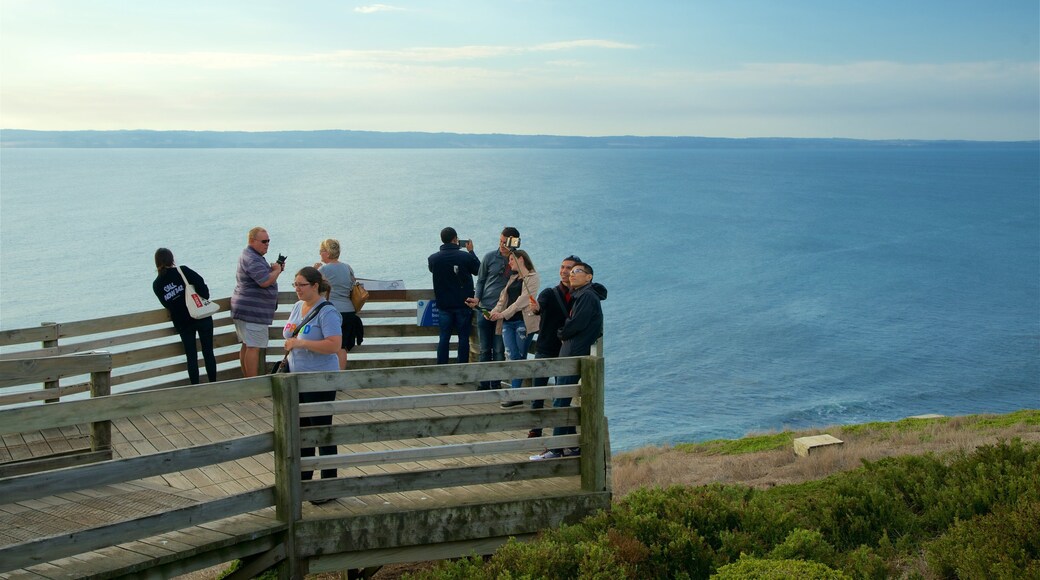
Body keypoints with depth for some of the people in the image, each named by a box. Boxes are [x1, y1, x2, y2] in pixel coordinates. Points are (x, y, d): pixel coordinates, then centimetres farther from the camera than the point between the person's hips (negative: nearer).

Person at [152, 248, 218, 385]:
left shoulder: (156, 285, 2)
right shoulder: (183, 271, -8)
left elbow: (167, 304, 6)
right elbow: (201, 284, -16)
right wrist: (204, 299, 1)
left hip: (182, 323, 2)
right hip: (202, 317, -2)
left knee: (191, 356, 10)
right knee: (208, 352, 8)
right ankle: (213, 384, 11)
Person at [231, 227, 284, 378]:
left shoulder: (248, 256, 19)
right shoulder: (252, 259, -17)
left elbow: (261, 276, 26)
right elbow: (265, 282, -27)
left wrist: (274, 269, 9)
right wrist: (277, 270, -9)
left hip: (243, 309, 11)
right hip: (252, 311, -11)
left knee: (246, 345, 13)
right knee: (254, 347, -10)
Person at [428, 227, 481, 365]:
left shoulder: (433, 258, -7)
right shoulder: (466, 257, -14)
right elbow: (478, 270, 4)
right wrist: (471, 251, 14)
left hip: (443, 305, 2)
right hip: (463, 304, -2)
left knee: (444, 338, 8)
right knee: (464, 338, 6)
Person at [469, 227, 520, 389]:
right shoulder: (490, 257, 3)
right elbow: (481, 280, 10)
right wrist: (477, 298, -4)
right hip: (485, 309, 2)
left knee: (499, 350, 1)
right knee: (485, 350, 7)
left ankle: (496, 385, 11)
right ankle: (484, 384, 16)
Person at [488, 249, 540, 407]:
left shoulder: (533, 278, -3)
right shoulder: (513, 278, 23)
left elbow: (522, 300, -12)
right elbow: (503, 298, 18)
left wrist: (503, 314, -16)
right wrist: (494, 311, 0)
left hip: (523, 321, -6)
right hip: (508, 323, 7)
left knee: (520, 357, -4)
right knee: (513, 356, 0)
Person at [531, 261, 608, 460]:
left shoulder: (587, 296, -12)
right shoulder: (578, 296, 21)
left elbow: (576, 324, -19)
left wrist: (562, 334, -1)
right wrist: (564, 335, 1)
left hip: (575, 355, -10)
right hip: (569, 354, 10)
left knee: (560, 401, -10)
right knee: (562, 401, 12)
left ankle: (556, 450, -8)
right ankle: (572, 446, 16)